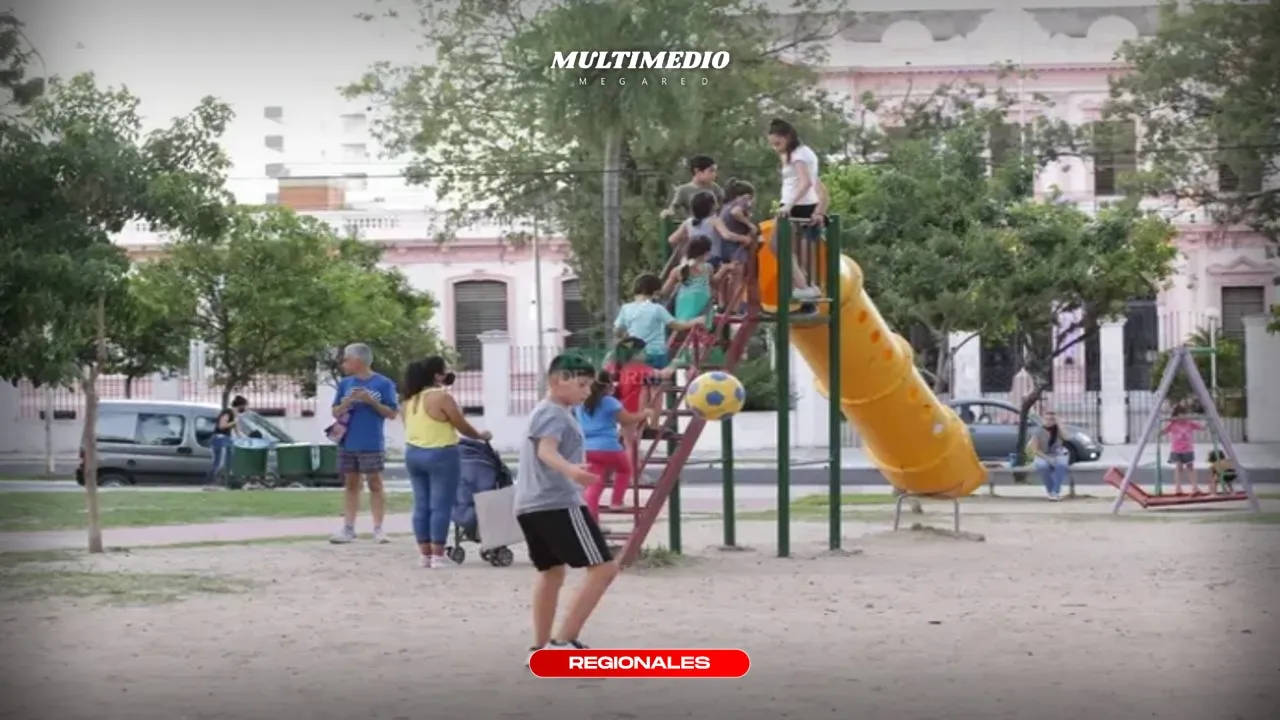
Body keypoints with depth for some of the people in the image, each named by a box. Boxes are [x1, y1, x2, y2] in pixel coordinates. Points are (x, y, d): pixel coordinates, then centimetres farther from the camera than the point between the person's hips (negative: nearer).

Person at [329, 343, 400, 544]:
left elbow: (392, 414, -4)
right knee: (351, 485, 8)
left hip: (372, 445, -4)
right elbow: (335, 413, 10)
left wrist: (372, 401, -17)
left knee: (375, 485, 1)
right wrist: (346, 402, -10)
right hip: (347, 444, 4)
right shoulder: (345, 384, 8)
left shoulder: (383, 384, -4)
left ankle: (378, 529, 3)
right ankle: (348, 528, 11)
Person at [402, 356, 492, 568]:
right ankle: (438, 555, -4)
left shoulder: (411, 399, 9)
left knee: (421, 506, 9)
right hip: (441, 455, -7)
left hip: (413, 454, 7)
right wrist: (481, 435, 9)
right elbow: (463, 426, -6)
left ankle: (424, 554, 11)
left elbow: (410, 426, 15)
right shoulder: (442, 397, -13)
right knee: (440, 506, -3)